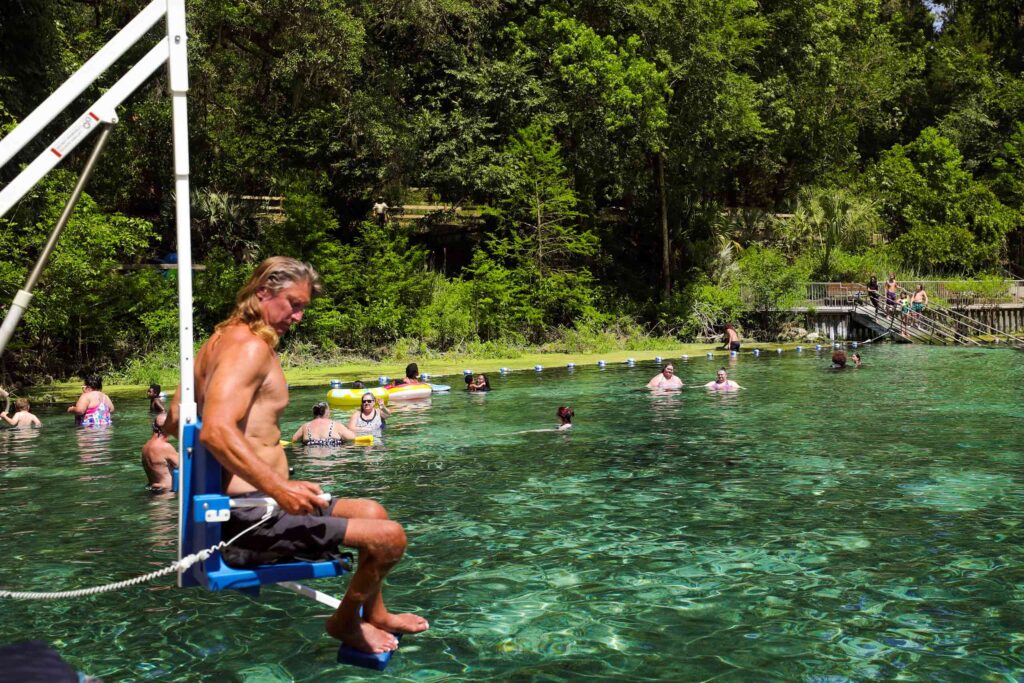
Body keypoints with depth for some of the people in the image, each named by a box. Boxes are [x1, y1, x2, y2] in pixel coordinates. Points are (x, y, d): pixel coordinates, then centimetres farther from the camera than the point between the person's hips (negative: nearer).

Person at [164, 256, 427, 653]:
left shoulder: (221, 339, 14)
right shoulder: (251, 345, -17)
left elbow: (174, 422, 20)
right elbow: (217, 430, -32)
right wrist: (279, 488, -38)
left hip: (237, 506, 11)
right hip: (251, 517, -11)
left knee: (373, 511, 23)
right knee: (389, 537, -15)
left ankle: (375, 614, 38)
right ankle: (345, 623, 11)